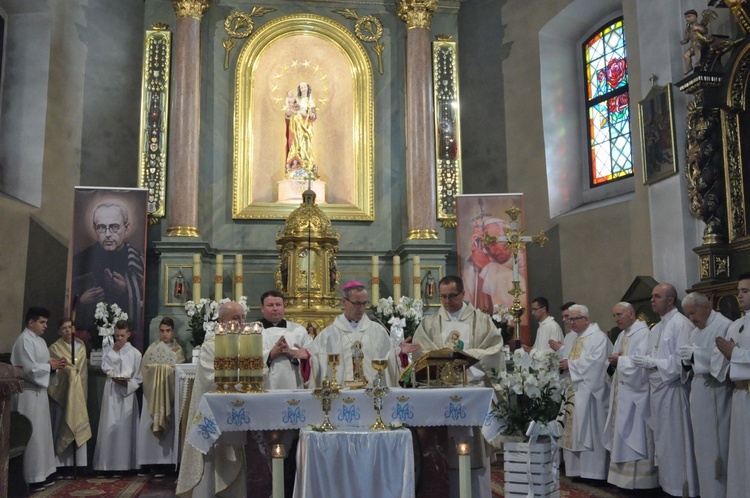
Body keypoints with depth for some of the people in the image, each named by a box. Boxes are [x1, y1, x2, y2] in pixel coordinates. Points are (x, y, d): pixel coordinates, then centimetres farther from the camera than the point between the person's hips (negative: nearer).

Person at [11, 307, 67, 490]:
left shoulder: (40, 341, 15)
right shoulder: (24, 340, -14)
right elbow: (29, 368, -22)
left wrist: (55, 365, 0)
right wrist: (50, 366, -11)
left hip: (39, 391, 9)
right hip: (29, 393, -9)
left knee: (41, 433, 13)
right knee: (32, 435, -5)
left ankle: (40, 474, 20)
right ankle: (32, 478, 2)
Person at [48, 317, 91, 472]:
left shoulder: (80, 345, 10)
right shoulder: (55, 348, -2)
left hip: (78, 391, 3)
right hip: (61, 392, -3)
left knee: (79, 427, 3)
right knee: (63, 428, -1)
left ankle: (81, 463, 7)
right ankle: (64, 463, 4)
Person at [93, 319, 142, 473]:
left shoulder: (135, 353, 1)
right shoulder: (108, 351, 7)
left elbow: (138, 378, 1)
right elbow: (105, 368, -8)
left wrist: (127, 383, -15)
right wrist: (114, 351, -9)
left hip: (127, 394, -1)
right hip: (111, 393, 2)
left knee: (124, 428, 0)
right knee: (109, 428, 0)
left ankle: (123, 464, 7)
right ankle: (106, 464, 8)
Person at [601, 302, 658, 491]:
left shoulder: (643, 333, -12)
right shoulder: (622, 335, 16)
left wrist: (620, 359, -10)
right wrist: (614, 361, -4)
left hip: (635, 393, -9)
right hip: (621, 392, 9)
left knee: (634, 436, -4)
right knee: (622, 437, 11)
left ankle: (638, 478, 4)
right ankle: (624, 475, 17)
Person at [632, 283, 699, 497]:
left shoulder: (681, 324, -11)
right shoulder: (656, 328, 16)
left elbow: (682, 359, -19)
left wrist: (652, 362, -17)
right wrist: (645, 362, 1)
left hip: (672, 389, -8)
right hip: (657, 388, 9)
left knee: (676, 440, -1)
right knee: (661, 439, 13)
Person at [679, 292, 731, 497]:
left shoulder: (724, 326, -9)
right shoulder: (695, 331, 18)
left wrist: (695, 354, -20)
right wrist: (687, 363, -2)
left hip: (716, 394, -8)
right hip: (698, 393, 8)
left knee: (716, 446, -4)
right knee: (702, 445, 12)